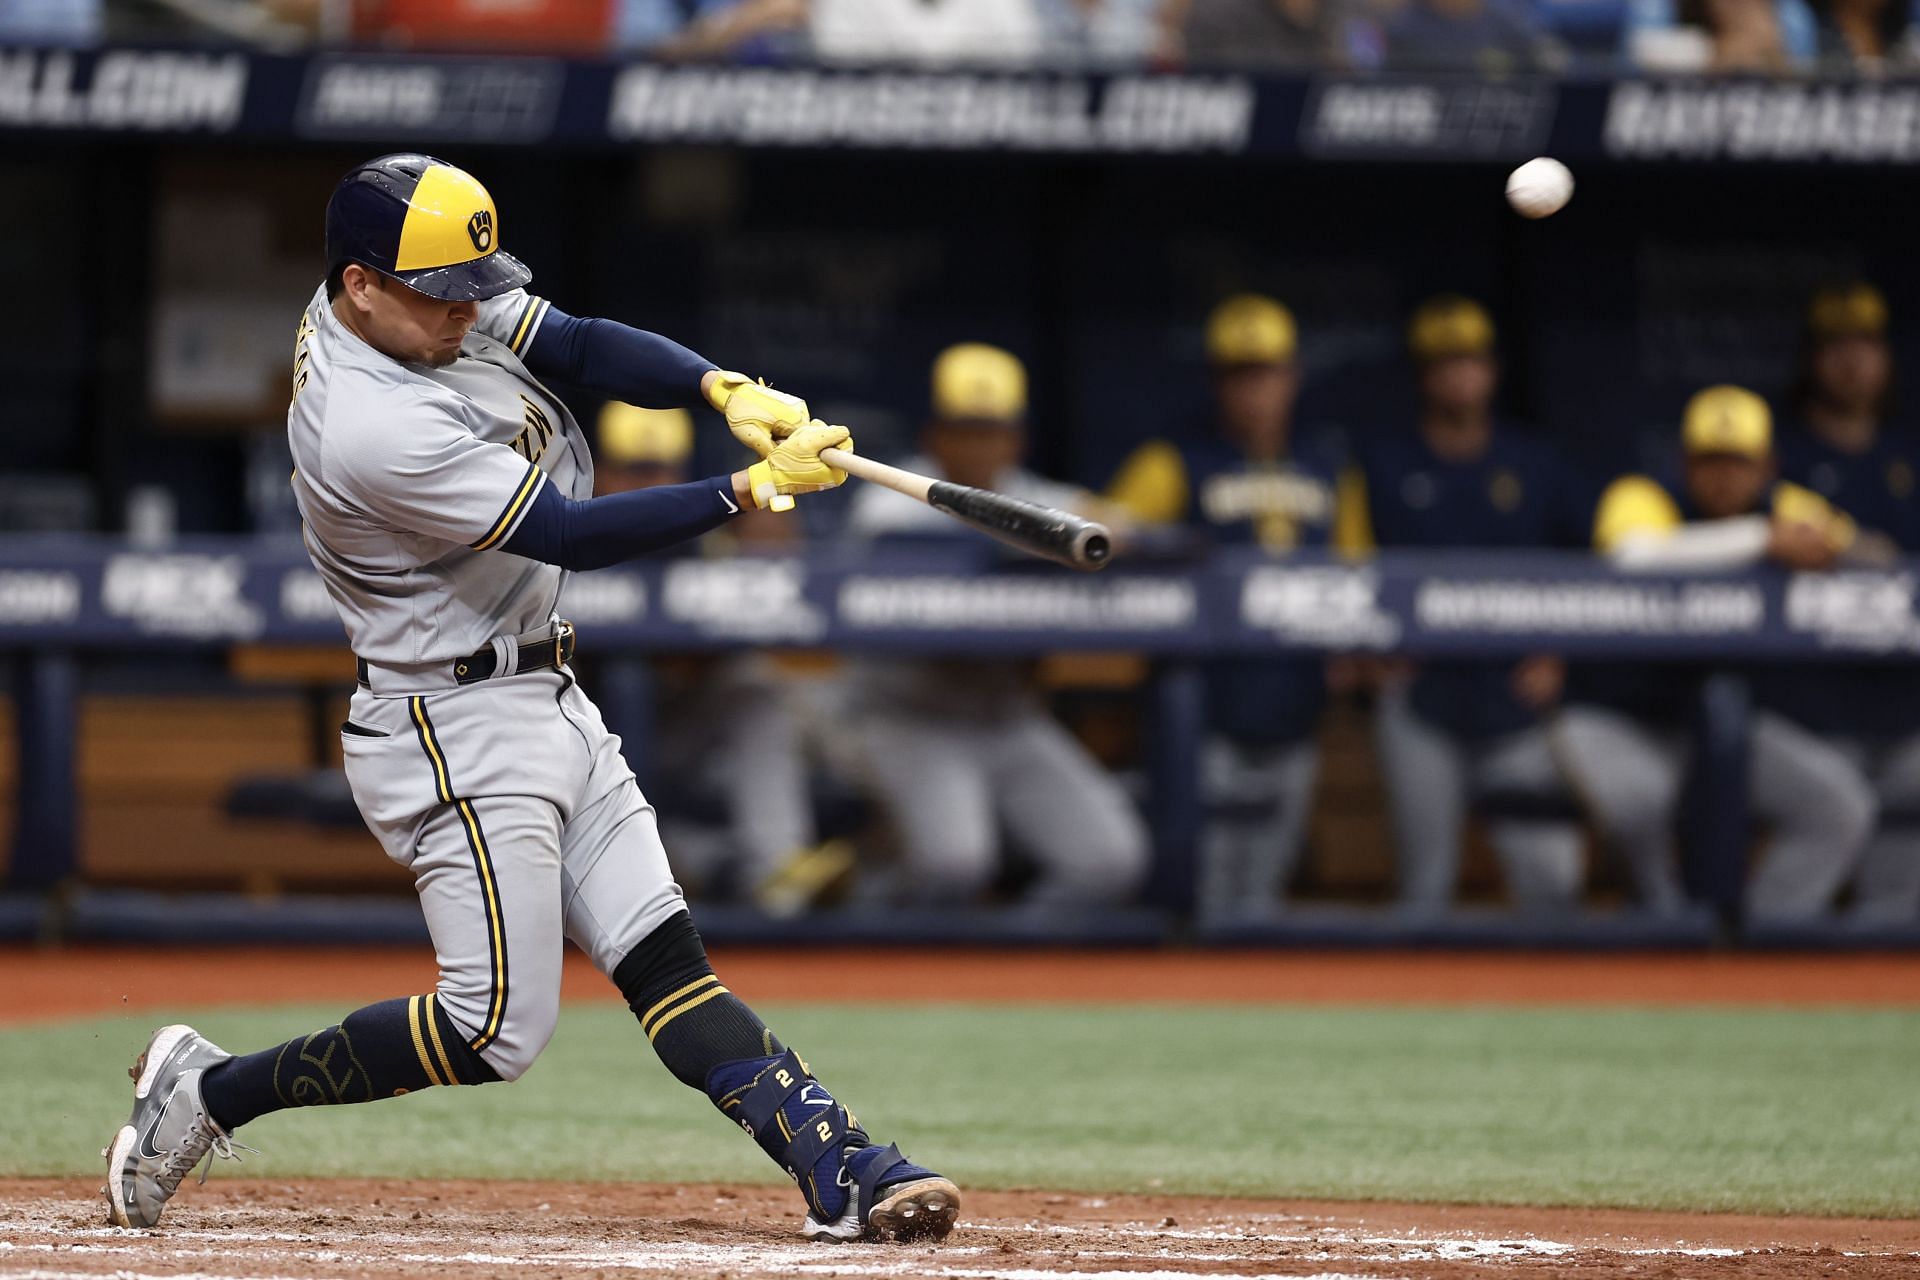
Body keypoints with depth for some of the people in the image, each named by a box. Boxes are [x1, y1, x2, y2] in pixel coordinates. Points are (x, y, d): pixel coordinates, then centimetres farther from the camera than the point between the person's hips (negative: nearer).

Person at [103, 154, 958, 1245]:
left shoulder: (437, 310, 0)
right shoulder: (372, 428, -27)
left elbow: (583, 346, 1)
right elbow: (570, 535, -24)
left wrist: (726, 388, -18)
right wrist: (752, 491, -24)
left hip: (549, 704, 9)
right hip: (454, 732, -9)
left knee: (666, 954, 2)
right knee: (498, 1028, -8)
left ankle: (840, 1170, -5)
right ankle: (209, 1092, 4)